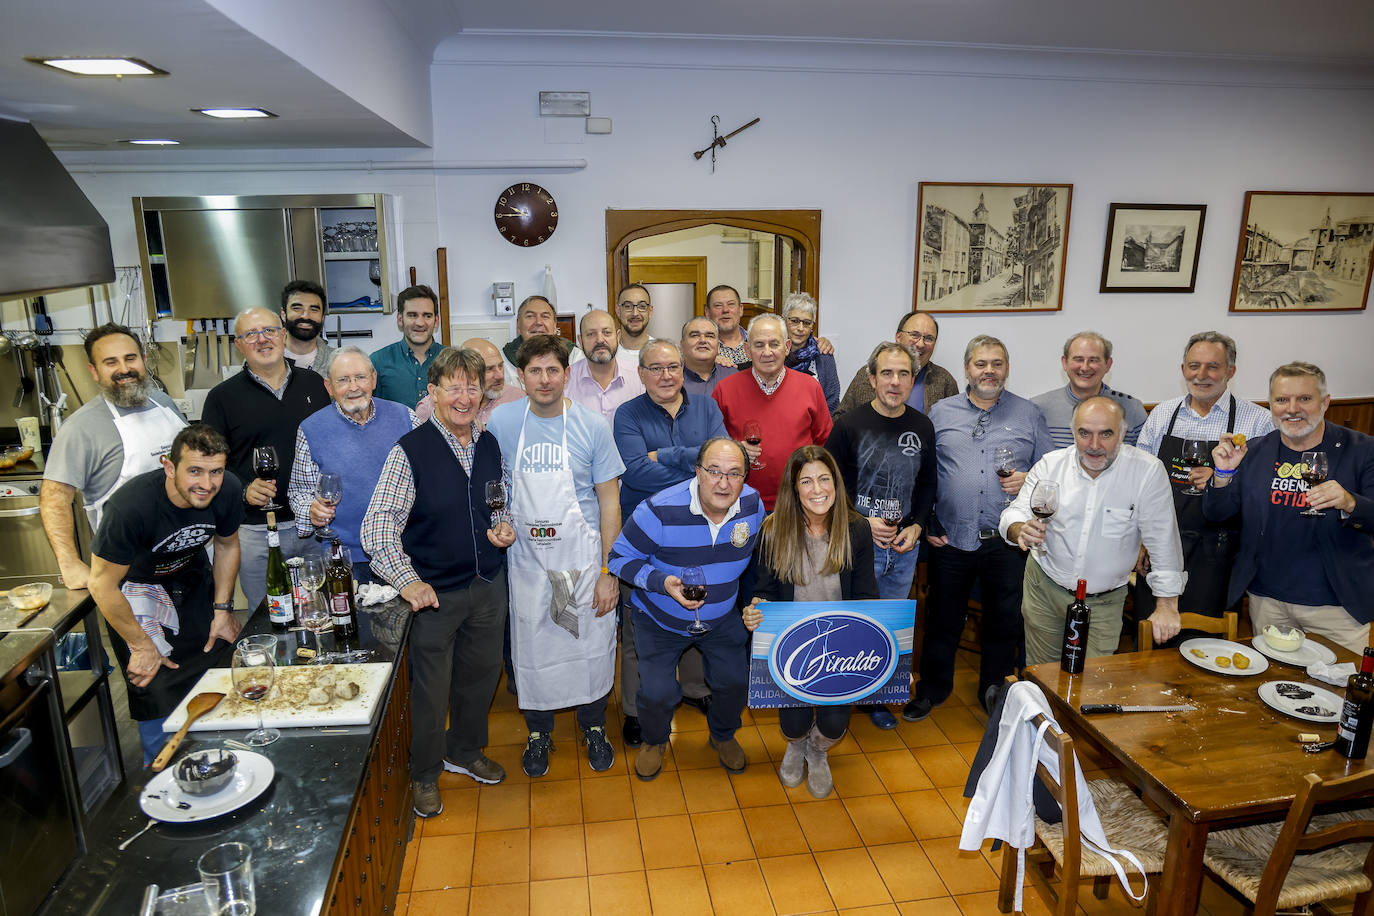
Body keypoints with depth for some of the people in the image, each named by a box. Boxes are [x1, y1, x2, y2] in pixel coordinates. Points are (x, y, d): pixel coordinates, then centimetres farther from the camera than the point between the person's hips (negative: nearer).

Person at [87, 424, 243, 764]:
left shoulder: (227, 490, -22)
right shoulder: (131, 506, -36)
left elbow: (227, 545, 0)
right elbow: (102, 585, -23)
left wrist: (223, 608, 0)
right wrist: (141, 645, -15)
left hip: (193, 575, 5)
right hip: (135, 582, -4)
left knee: (217, 660, 6)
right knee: (156, 686, -10)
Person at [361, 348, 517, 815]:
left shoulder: (489, 445, 3)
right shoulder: (410, 451, -15)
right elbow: (377, 524, -18)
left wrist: (502, 528, -4)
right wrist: (407, 580, -27)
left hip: (488, 585, 6)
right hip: (435, 593, -5)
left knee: (480, 675, 21)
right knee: (430, 688, 9)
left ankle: (465, 751, 46)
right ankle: (425, 774, 34)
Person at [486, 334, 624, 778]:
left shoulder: (592, 426, -8)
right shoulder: (501, 421, -4)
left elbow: (610, 503, -5)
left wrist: (609, 572, -7)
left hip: (583, 558, -1)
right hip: (527, 559, 1)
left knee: (592, 644, 10)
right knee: (532, 649, 12)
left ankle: (594, 726, 36)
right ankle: (539, 732, 36)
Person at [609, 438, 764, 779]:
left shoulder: (752, 504, -15)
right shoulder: (659, 511, -29)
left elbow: (755, 554, 7)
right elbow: (621, 557, -18)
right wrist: (663, 582, -32)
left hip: (722, 618, 3)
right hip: (661, 620, -3)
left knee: (735, 683, 2)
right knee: (657, 693, -8)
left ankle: (723, 736, 37)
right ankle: (655, 741, 29)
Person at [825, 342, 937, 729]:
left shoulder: (922, 427, 3)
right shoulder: (850, 424, -9)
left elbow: (927, 485, 12)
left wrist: (916, 526, -3)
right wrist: (864, 523, -14)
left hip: (904, 545, 4)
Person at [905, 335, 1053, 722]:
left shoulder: (1029, 414, 6)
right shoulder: (941, 412, 5)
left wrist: (1029, 481, -13)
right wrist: (925, 523, -1)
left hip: (1007, 541, 0)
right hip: (951, 539, 0)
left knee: (1004, 621, 12)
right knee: (943, 618, 11)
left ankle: (994, 692, 32)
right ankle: (933, 688, 29)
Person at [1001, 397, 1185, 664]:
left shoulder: (1147, 471, -15)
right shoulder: (1050, 465, -8)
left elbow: (1163, 542, -11)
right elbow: (1013, 514, -5)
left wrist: (1167, 606, -10)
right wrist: (1021, 530, -30)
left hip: (1105, 602, -2)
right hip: (1045, 589, 2)